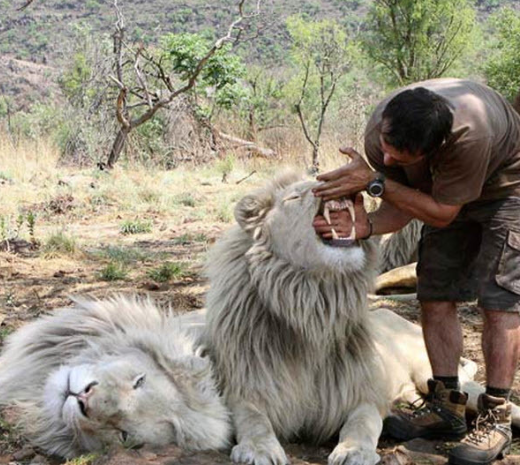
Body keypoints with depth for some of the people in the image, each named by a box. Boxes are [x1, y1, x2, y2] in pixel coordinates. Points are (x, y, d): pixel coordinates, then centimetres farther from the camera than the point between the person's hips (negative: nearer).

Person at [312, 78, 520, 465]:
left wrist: (375, 181, -38)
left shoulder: (468, 132, -44)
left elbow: (442, 214, -32)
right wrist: (365, 226, -36)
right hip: (446, 193, 6)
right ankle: (447, 406, 9)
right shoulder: (379, 132, -26)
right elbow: (401, 209, -15)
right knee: (435, 296, -1)